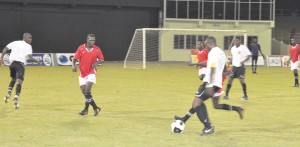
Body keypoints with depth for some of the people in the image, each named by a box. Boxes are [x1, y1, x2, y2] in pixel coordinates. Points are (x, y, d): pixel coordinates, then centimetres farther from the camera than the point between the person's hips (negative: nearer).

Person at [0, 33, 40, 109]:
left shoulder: (15, 43, 16)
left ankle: (8, 93, 13)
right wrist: (37, 61, 6)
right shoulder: (28, 46, 3)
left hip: (12, 63, 5)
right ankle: (16, 98, -28)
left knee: (13, 79, 28)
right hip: (20, 64, -5)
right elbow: (30, 57, -9)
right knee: (19, 81, -12)